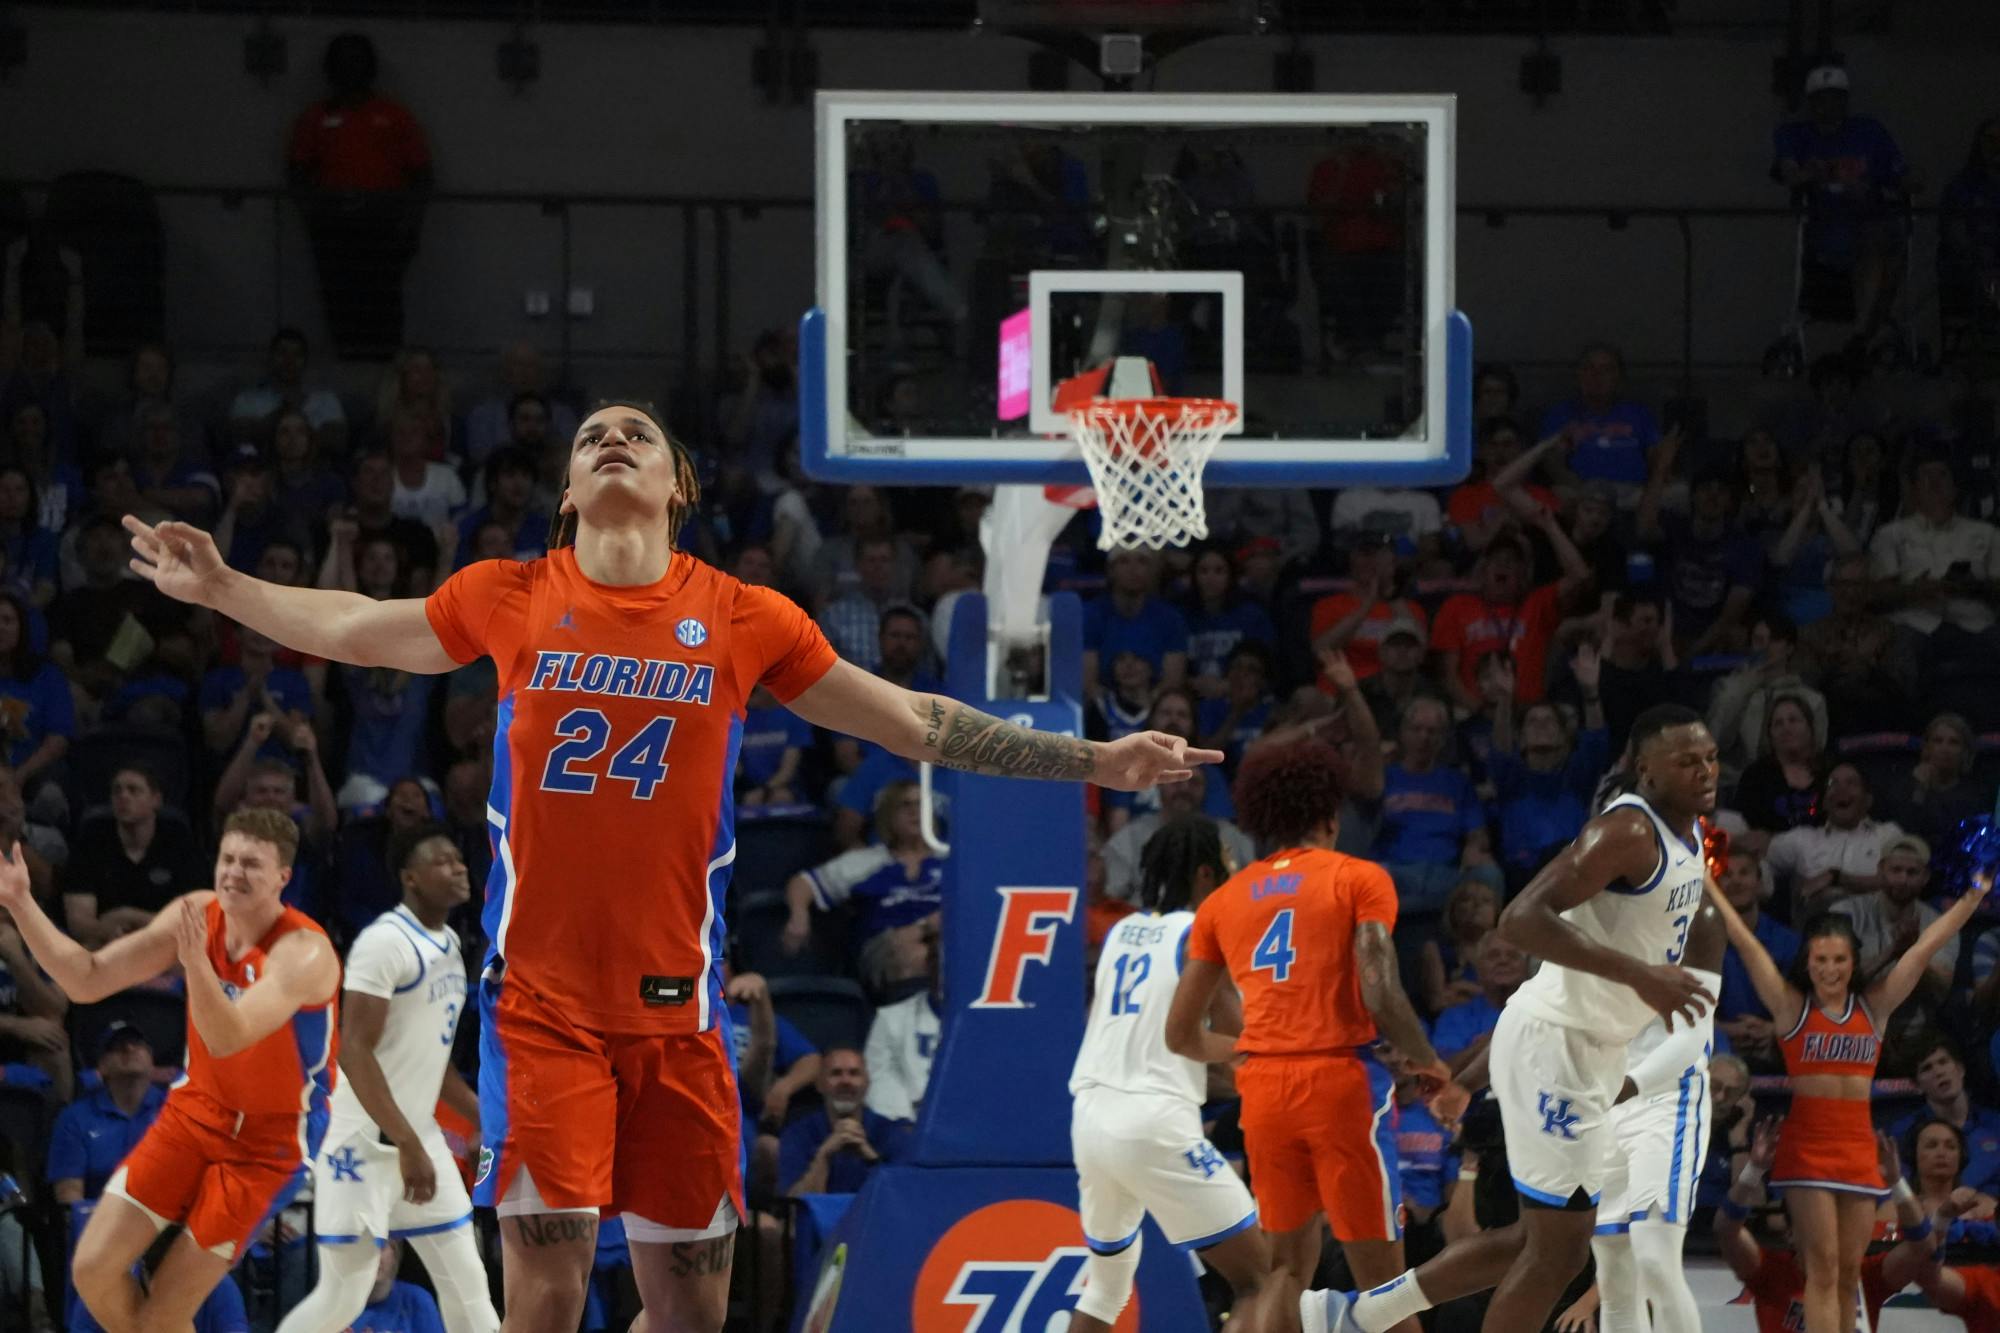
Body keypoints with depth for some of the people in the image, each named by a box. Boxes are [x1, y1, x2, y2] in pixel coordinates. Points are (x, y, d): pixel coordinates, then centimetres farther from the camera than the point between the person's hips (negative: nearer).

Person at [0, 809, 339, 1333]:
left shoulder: (303, 952, -26)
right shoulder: (197, 916, -6)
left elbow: (227, 1038, -39)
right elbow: (88, 981, -2)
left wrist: (196, 961, -56)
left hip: (269, 1138, -6)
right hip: (197, 1108, 6)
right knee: (94, 1270, -3)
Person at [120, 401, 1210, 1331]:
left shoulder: (743, 620, 4)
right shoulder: (510, 599, 4)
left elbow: (915, 725, 11)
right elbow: (351, 630, 22)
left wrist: (1099, 764, 9)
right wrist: (219, 588, 20)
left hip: (673, 1006, 1)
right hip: (541, 999, -1)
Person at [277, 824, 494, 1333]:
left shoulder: (449, 945, 12)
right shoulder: (386, 942, -16)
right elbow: (355, 1052, -22)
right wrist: (407, 1144, -26)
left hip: (420, 1137, 9)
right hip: (367, 1142, -9)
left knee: (467, 1285, 5)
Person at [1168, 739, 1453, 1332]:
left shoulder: (1224, 900, 15)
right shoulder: (1360, 880, 2)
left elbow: (1181, 1034, 16)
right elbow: (1380, 994, -12)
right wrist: (1429, 1065, 4)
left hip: (1263, 1089, 4)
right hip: (1342, 1082, -4)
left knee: (1290, 1267, 15)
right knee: (1380, 1277, 0)